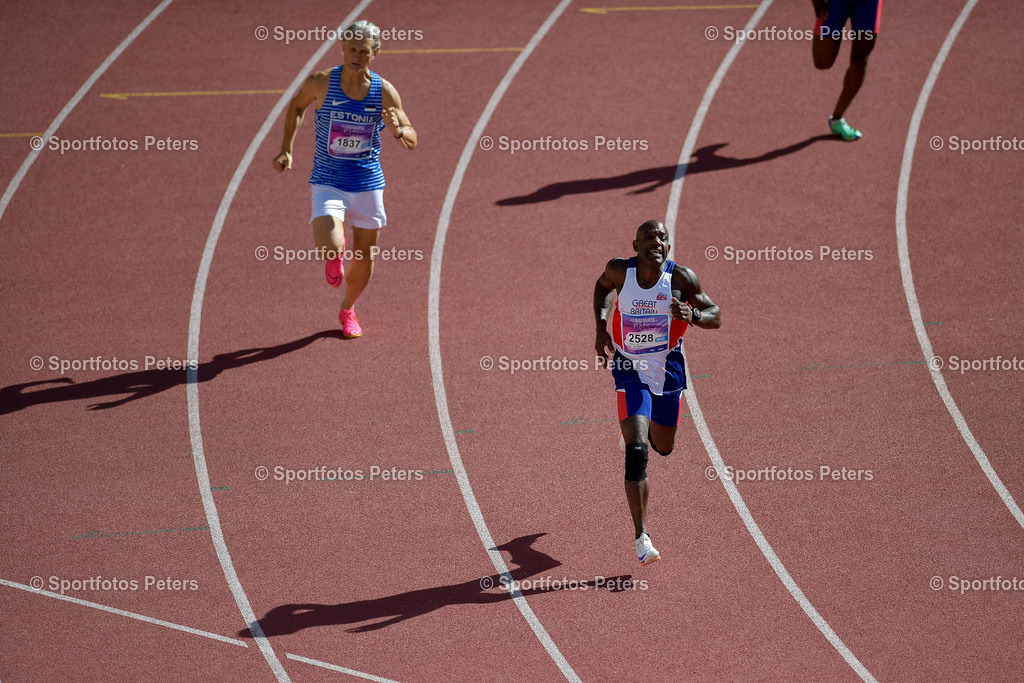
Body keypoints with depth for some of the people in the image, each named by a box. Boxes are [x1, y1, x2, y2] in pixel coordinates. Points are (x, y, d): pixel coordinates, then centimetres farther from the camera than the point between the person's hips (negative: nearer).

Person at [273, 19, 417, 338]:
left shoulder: (385, 92, -9)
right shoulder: (321, 82, -11)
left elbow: (412, 141, -5)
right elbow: (296, 107, 10)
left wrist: (397, 130, -28)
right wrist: (286, 150, 4)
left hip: (368, 183, 2)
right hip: (328, 183, -2)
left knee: (365, 256, 13)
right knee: (331, 247, -25)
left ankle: (348, 310, 42)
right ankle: (333, 259, 15)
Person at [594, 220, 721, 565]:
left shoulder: (681, 277, -13)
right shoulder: (620, 270, -11)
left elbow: (716, 316, -6)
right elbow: (603, 285, 13)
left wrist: (691, 315, -28)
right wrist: (601, 326, 0)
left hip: (668, 368, 2)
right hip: (630, 371, -2)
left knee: (663, 447, 21)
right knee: (636, 451, -17)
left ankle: (636, 426, 60)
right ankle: (641, 537, -15)